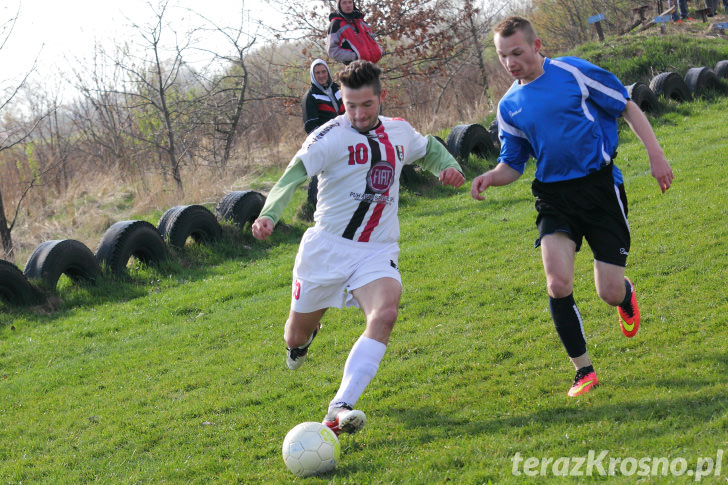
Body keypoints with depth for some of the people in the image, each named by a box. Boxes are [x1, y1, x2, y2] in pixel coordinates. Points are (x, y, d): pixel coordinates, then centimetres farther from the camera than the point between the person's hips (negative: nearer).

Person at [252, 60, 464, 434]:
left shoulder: (399, 132, 8)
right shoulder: (333, 136, -10)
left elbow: (429, 148, 32)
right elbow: (293, 175, -24)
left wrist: (447, 166, 9)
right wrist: (269, 215, -42)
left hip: (377, 253, 2)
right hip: (326, 248, -2)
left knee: (385, 314, -29)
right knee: (296, 338, 10)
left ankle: (340, 408, -36)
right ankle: (308, 331, 52)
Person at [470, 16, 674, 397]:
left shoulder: (574, 72, -5)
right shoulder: (509, 107, 7)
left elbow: (628, 108, 1)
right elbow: (512, 164, 15)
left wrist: (655, 155, -6)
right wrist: (489, 177, -7)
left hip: (601, 187, -3)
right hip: (555, 196, 3)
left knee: (609, 292, -2)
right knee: (558, 284, -19)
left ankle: (627, 297, 39)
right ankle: (583, 369, -2)